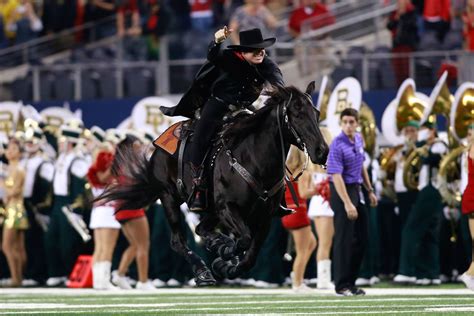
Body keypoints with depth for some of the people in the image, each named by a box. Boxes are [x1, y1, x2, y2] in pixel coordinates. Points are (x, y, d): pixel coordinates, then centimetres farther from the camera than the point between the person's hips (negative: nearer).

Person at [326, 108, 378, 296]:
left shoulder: (358, 139, 6)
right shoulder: (337, 146, -19)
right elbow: (336, 176, -24)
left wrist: (370, 190, 21)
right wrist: (347, 204, -29)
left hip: (356, 189, 8)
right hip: (342, 191, -8)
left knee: (361, 238, 10)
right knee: (344, 239, -6)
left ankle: (351, 282, 17)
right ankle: (341, 286, -1)